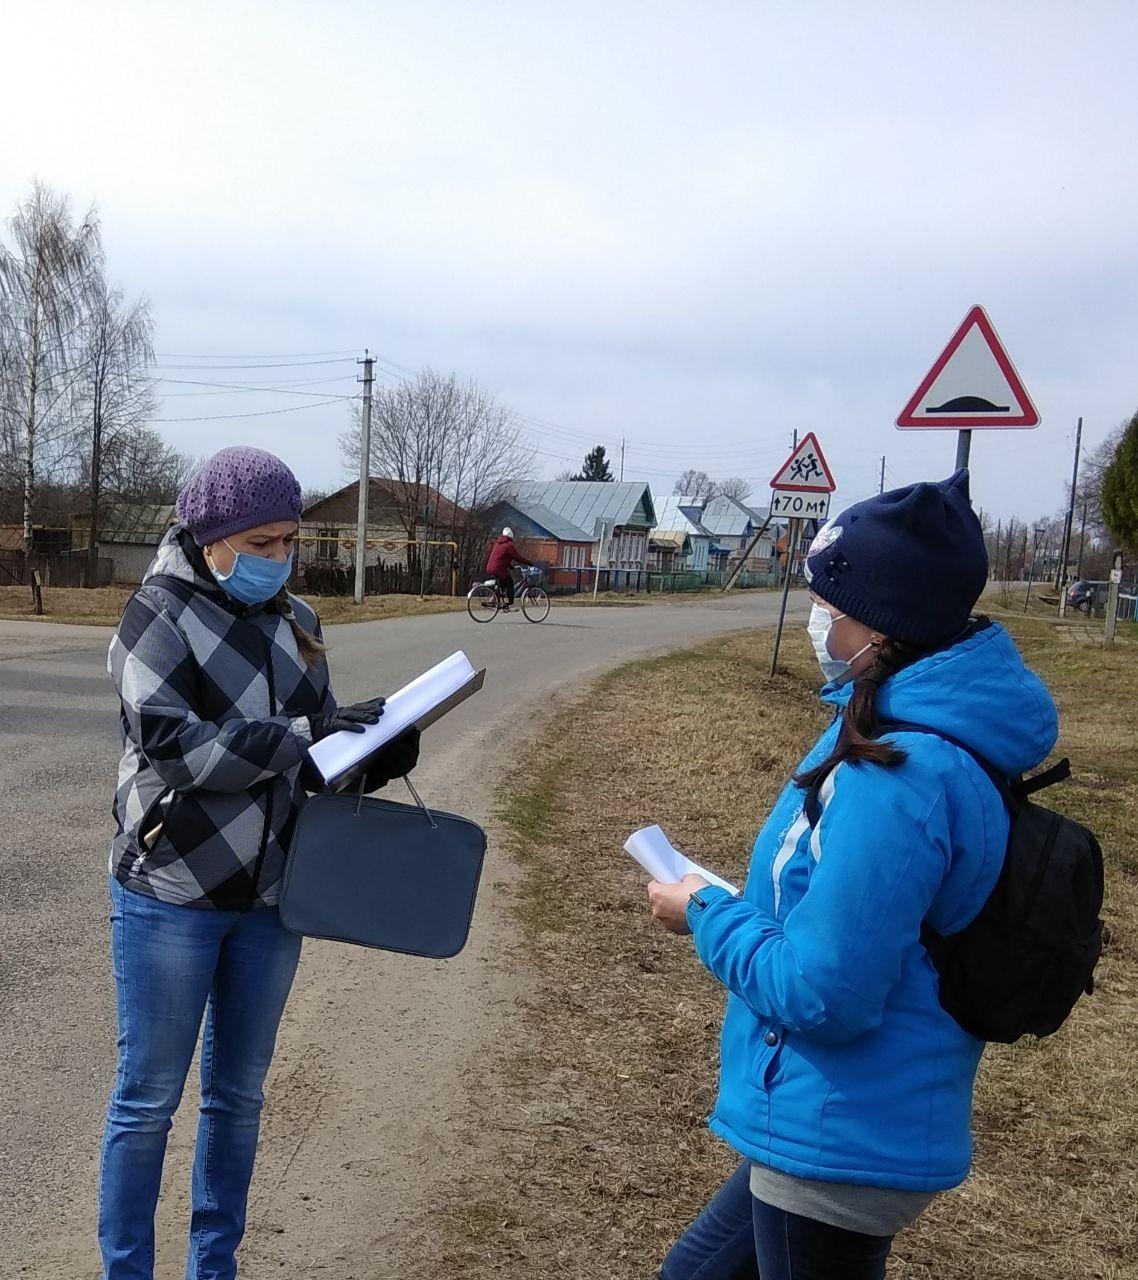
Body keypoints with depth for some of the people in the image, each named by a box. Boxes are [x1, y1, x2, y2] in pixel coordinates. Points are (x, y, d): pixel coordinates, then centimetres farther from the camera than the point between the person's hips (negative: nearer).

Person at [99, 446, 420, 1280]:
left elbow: (318, 749, 10)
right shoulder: (159, 613, -9)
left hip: (270, 899, 5)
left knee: (238, 1096, 16)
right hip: (170, 895, -5)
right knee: (149, 1099, 6)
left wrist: (380, 753, -11)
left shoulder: (294, 622, 7)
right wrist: (301, 741, -25)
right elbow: (172, 742, -22)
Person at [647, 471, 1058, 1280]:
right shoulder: (936, 735, 2)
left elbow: (822, 993, -28)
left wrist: (707, 913, -13)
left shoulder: (896, 774, -30)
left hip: (845, 1143, -9)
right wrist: (741, 906, 8)